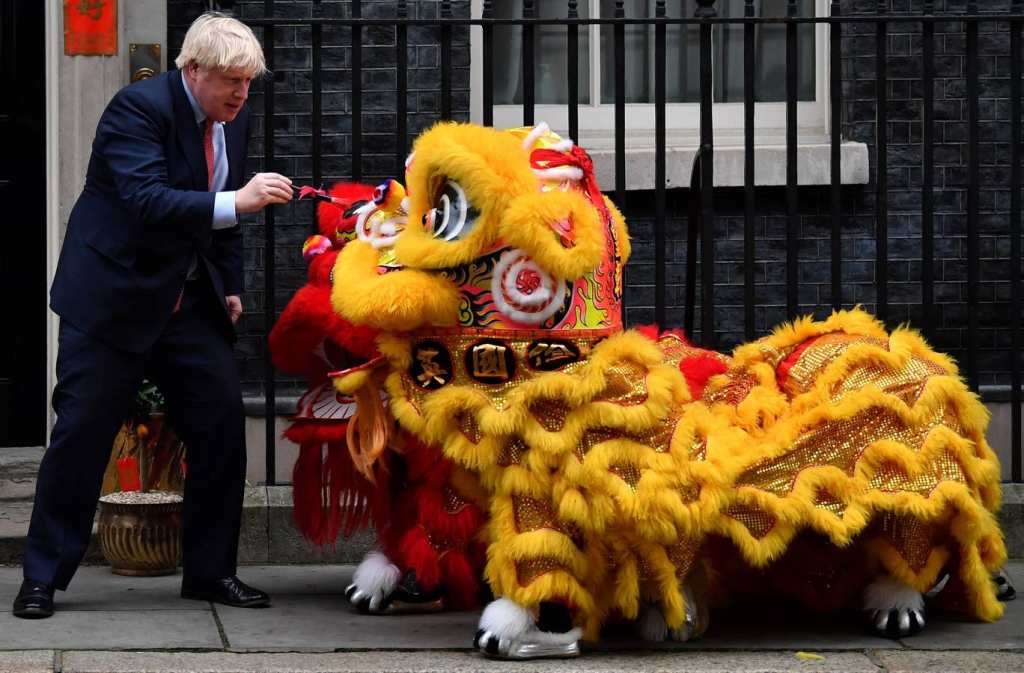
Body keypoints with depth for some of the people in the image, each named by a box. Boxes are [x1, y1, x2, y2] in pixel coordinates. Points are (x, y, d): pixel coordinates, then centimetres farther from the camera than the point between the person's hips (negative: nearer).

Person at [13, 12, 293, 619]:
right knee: (82, 432, -3)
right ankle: (43, 577, 7)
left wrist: (231, 288, 14)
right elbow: (146, 200, -32)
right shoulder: (139, 108, -19)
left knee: (222, 424, 1)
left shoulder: (235, 119, 4)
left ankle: (212, 570, 12)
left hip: (191, 303, 7)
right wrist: (236, 202, -41)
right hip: (114, 297, -6)